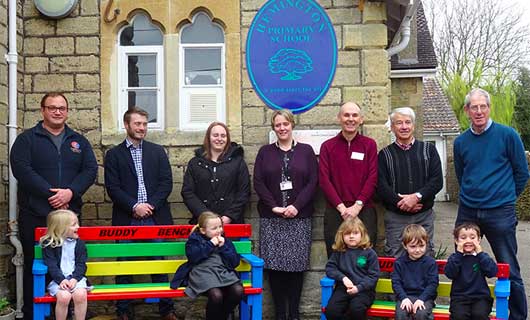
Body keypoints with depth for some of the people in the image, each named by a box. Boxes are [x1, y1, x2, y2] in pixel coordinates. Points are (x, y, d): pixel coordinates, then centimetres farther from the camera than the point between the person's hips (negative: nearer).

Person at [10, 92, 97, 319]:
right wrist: (50, 194, -16)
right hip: (35, 216, -2)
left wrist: (70, 192, -13)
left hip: (70, 213, 3)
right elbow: (21, 169, -9)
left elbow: (91, 170, 4)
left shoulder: (79, 141, 15)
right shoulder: (27, 139, 5)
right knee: (34, 266, 2)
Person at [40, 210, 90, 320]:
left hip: (76, 277, 2)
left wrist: (75, 278, -13)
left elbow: (81, 264, 4)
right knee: (64, 296, -30)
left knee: (80, 295, -28)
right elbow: (51, 265, -6)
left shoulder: (79, 243, 9)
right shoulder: (49, 244, 0)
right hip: (57, 279, -2)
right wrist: (61, 280, -19)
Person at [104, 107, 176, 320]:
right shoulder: (114, 154, 7)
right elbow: (112, 188, -2)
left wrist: (151, 205, -8)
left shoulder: (157, 151, 12)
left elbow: (166, 182, 4)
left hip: (155, 218, 1)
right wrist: (134, 206, -13)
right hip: (126, 220, -1)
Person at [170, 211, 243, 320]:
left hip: (223, 272, 4)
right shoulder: (195, 239, 9)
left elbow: (234, 262, 10)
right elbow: (192, 256, -10)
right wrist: (210, 245, -7)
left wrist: (223, 247, -1)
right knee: (216, 295, -34)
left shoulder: (225, 240, 18)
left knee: (238, 291, -26)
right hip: (203, 272, -4)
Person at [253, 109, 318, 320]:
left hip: (299, 217, 0)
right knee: (274, 265, -2)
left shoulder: (306, 151, 8)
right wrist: (274, 206, -9)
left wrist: (296, 206, -11)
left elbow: (313, 181, 0)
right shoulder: (265, 152, 9)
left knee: (297, 264, -1)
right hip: (271, 218, 1)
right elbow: (258, 183, 2)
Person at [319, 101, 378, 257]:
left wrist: (357, 205, -10)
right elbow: (324, 179, 0)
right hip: (335, 211, 0)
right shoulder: (327, 146, 7)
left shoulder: (369, 145, 7)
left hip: (364, 210, 0)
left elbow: (373, 178, 0)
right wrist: (341, 207, -9)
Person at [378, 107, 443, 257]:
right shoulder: (385, 154, 8)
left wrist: (417, 196, -14)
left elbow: (437, 180, -1)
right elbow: (381, 186, -2)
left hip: (424, 216, 1)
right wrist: (400, 202, -16)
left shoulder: (428, 150, 9)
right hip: (395, 217, -1)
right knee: (394, 258, -2)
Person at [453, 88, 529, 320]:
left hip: (500, 214, -4)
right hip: (467, 212, 4)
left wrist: (505, 198, 9)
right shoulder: (461, 142, 6)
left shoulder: (507, 135, -5)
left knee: (509, 270, 1)